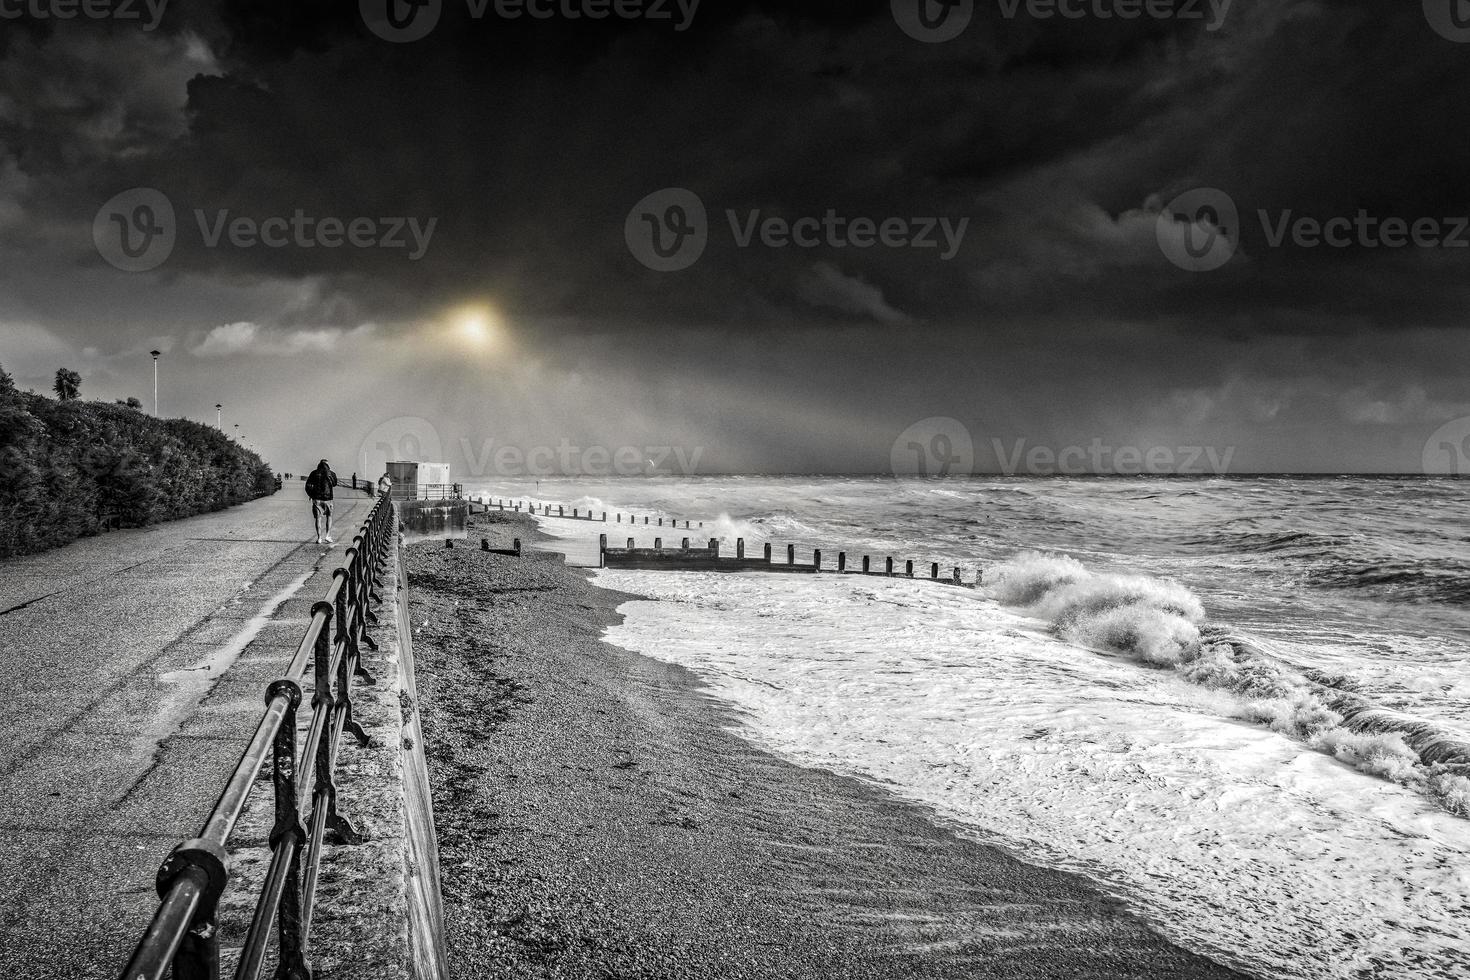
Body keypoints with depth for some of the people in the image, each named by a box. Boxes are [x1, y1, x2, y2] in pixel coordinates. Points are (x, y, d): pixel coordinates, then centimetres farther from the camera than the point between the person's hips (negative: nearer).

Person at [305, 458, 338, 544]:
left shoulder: (314, 473, 2)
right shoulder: (331, 474, 1)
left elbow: (308, 486, -1)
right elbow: (335, 484, 19)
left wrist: (311, 495, 13)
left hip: (316, 498, 0)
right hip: (327, 498, 0)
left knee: (317, 518, 3)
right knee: (329, 517, 14)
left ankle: (319, 538, -1)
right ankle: (328, 536, 4)